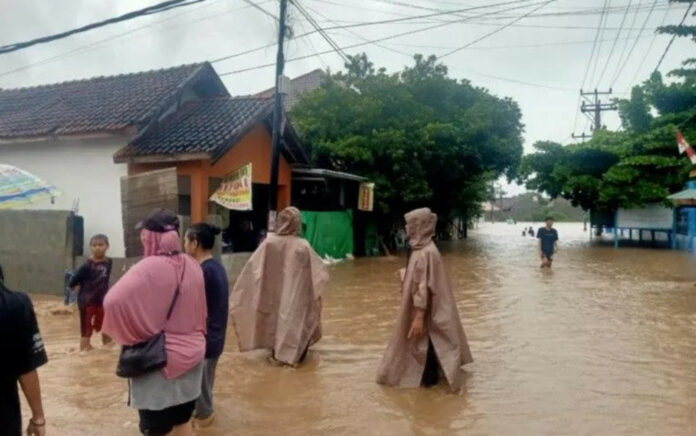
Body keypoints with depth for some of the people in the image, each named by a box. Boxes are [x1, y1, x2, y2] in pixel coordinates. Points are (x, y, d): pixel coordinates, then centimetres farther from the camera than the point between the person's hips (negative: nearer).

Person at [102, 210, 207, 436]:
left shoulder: (149, 268, -20)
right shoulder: (192, 266, 1)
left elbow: (114, 301, -29)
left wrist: (129, 334, -14)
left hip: (159, 361, -6)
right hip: (191, 354, 6)